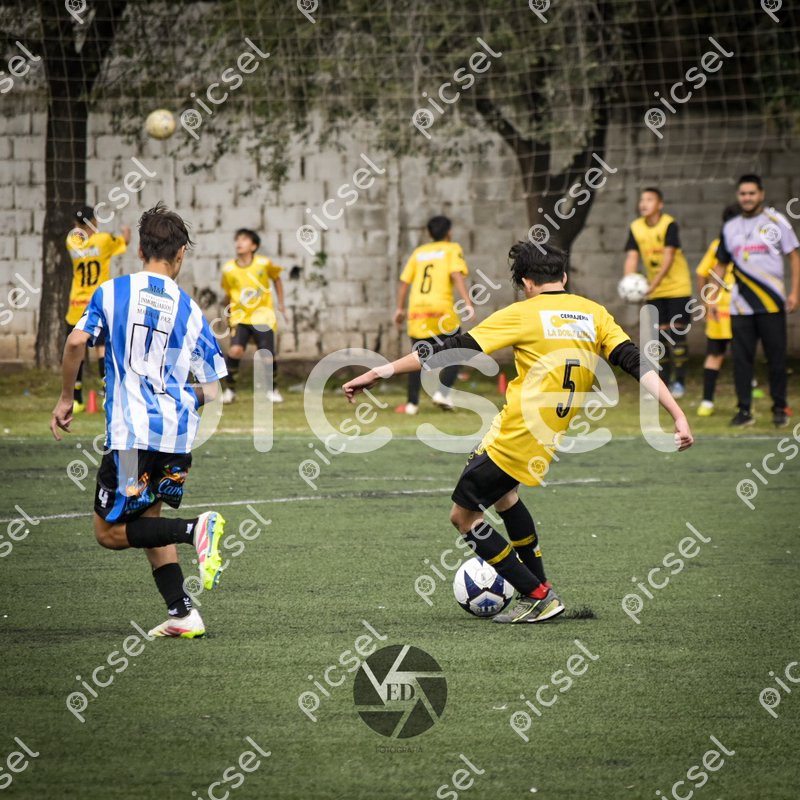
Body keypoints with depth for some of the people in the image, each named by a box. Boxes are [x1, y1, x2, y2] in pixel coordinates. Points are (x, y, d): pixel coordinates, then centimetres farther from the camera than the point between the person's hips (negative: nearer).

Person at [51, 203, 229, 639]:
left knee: (110, 531, 3)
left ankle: (196, 529, -19)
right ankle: (182, 614, 12)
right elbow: (212, 390, 7)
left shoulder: (112, 291, 3)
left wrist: (65, 399, 4)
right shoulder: (189, 309, 8)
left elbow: (76, 342, -10)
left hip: (131, 431, -4)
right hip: (178, 432, 4)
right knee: (146, 520, 21)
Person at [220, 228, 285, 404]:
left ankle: (272, 390, 23)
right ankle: (230, 390, -6)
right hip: (240, 318, 0)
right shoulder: (228, 269, -5)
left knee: (268, 358, -4)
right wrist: (228, 310, 12)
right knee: (235, 350, -22)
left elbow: (276, 278, 12)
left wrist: (281, 303, 12)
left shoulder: (264, 264, -7)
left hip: (263, 317, 0)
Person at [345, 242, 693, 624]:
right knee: (502, 493, 33)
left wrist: (379, 372, -6)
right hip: (549, 438, 7)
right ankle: (539, 587, 33)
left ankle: (536, 596, 5)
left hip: (515, 434, -7)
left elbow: (452, 351, -9)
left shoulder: (522, 314, -7)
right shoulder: (594, 314, 8)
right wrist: (678, 415, 0)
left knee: (463, 515, 7)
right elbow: (637, 363, 0)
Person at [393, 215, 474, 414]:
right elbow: (457, 275, -9)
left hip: (416, 309, 4)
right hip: (441, 308, -4)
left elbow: (404, 281, 14)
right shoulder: (452, 249, 7)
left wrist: (400, 309, 22)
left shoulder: (418, 252, 19)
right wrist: (467, 303, -15)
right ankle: (442, 392, -9)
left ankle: (412, 403, 7)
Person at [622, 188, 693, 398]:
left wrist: (654, 284, -33)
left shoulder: (669, 225, -16)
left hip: (678, 287, -5)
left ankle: (679, 381, 1)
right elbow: (632, 257, -7)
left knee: (676, 334, -7)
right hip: (654, 291, 5)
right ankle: (664, 382, 13)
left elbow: (668, 257, -23)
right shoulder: (636, 228, -2)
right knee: (660, 334, 6)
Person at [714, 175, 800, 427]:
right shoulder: (730, 228, 12)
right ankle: (744, 410, 6)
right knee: (741, 358, 1)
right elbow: (720, 264, 19)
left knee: (776, 357, -1)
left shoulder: (776, 222, 1)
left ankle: (780, 409, 8)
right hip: (740, 306, 3)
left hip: (772, 304, -3)